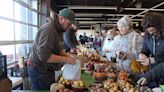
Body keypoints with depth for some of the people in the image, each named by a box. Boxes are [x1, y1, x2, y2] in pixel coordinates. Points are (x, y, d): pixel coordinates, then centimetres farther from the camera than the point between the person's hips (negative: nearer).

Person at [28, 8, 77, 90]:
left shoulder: (59, 30, 6)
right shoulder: (48, 29, -24)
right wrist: (66, 59, -24)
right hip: (39, 71, -9)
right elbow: (44, 55, -29)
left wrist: (68, 57, -4)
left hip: (48, 70, 9)